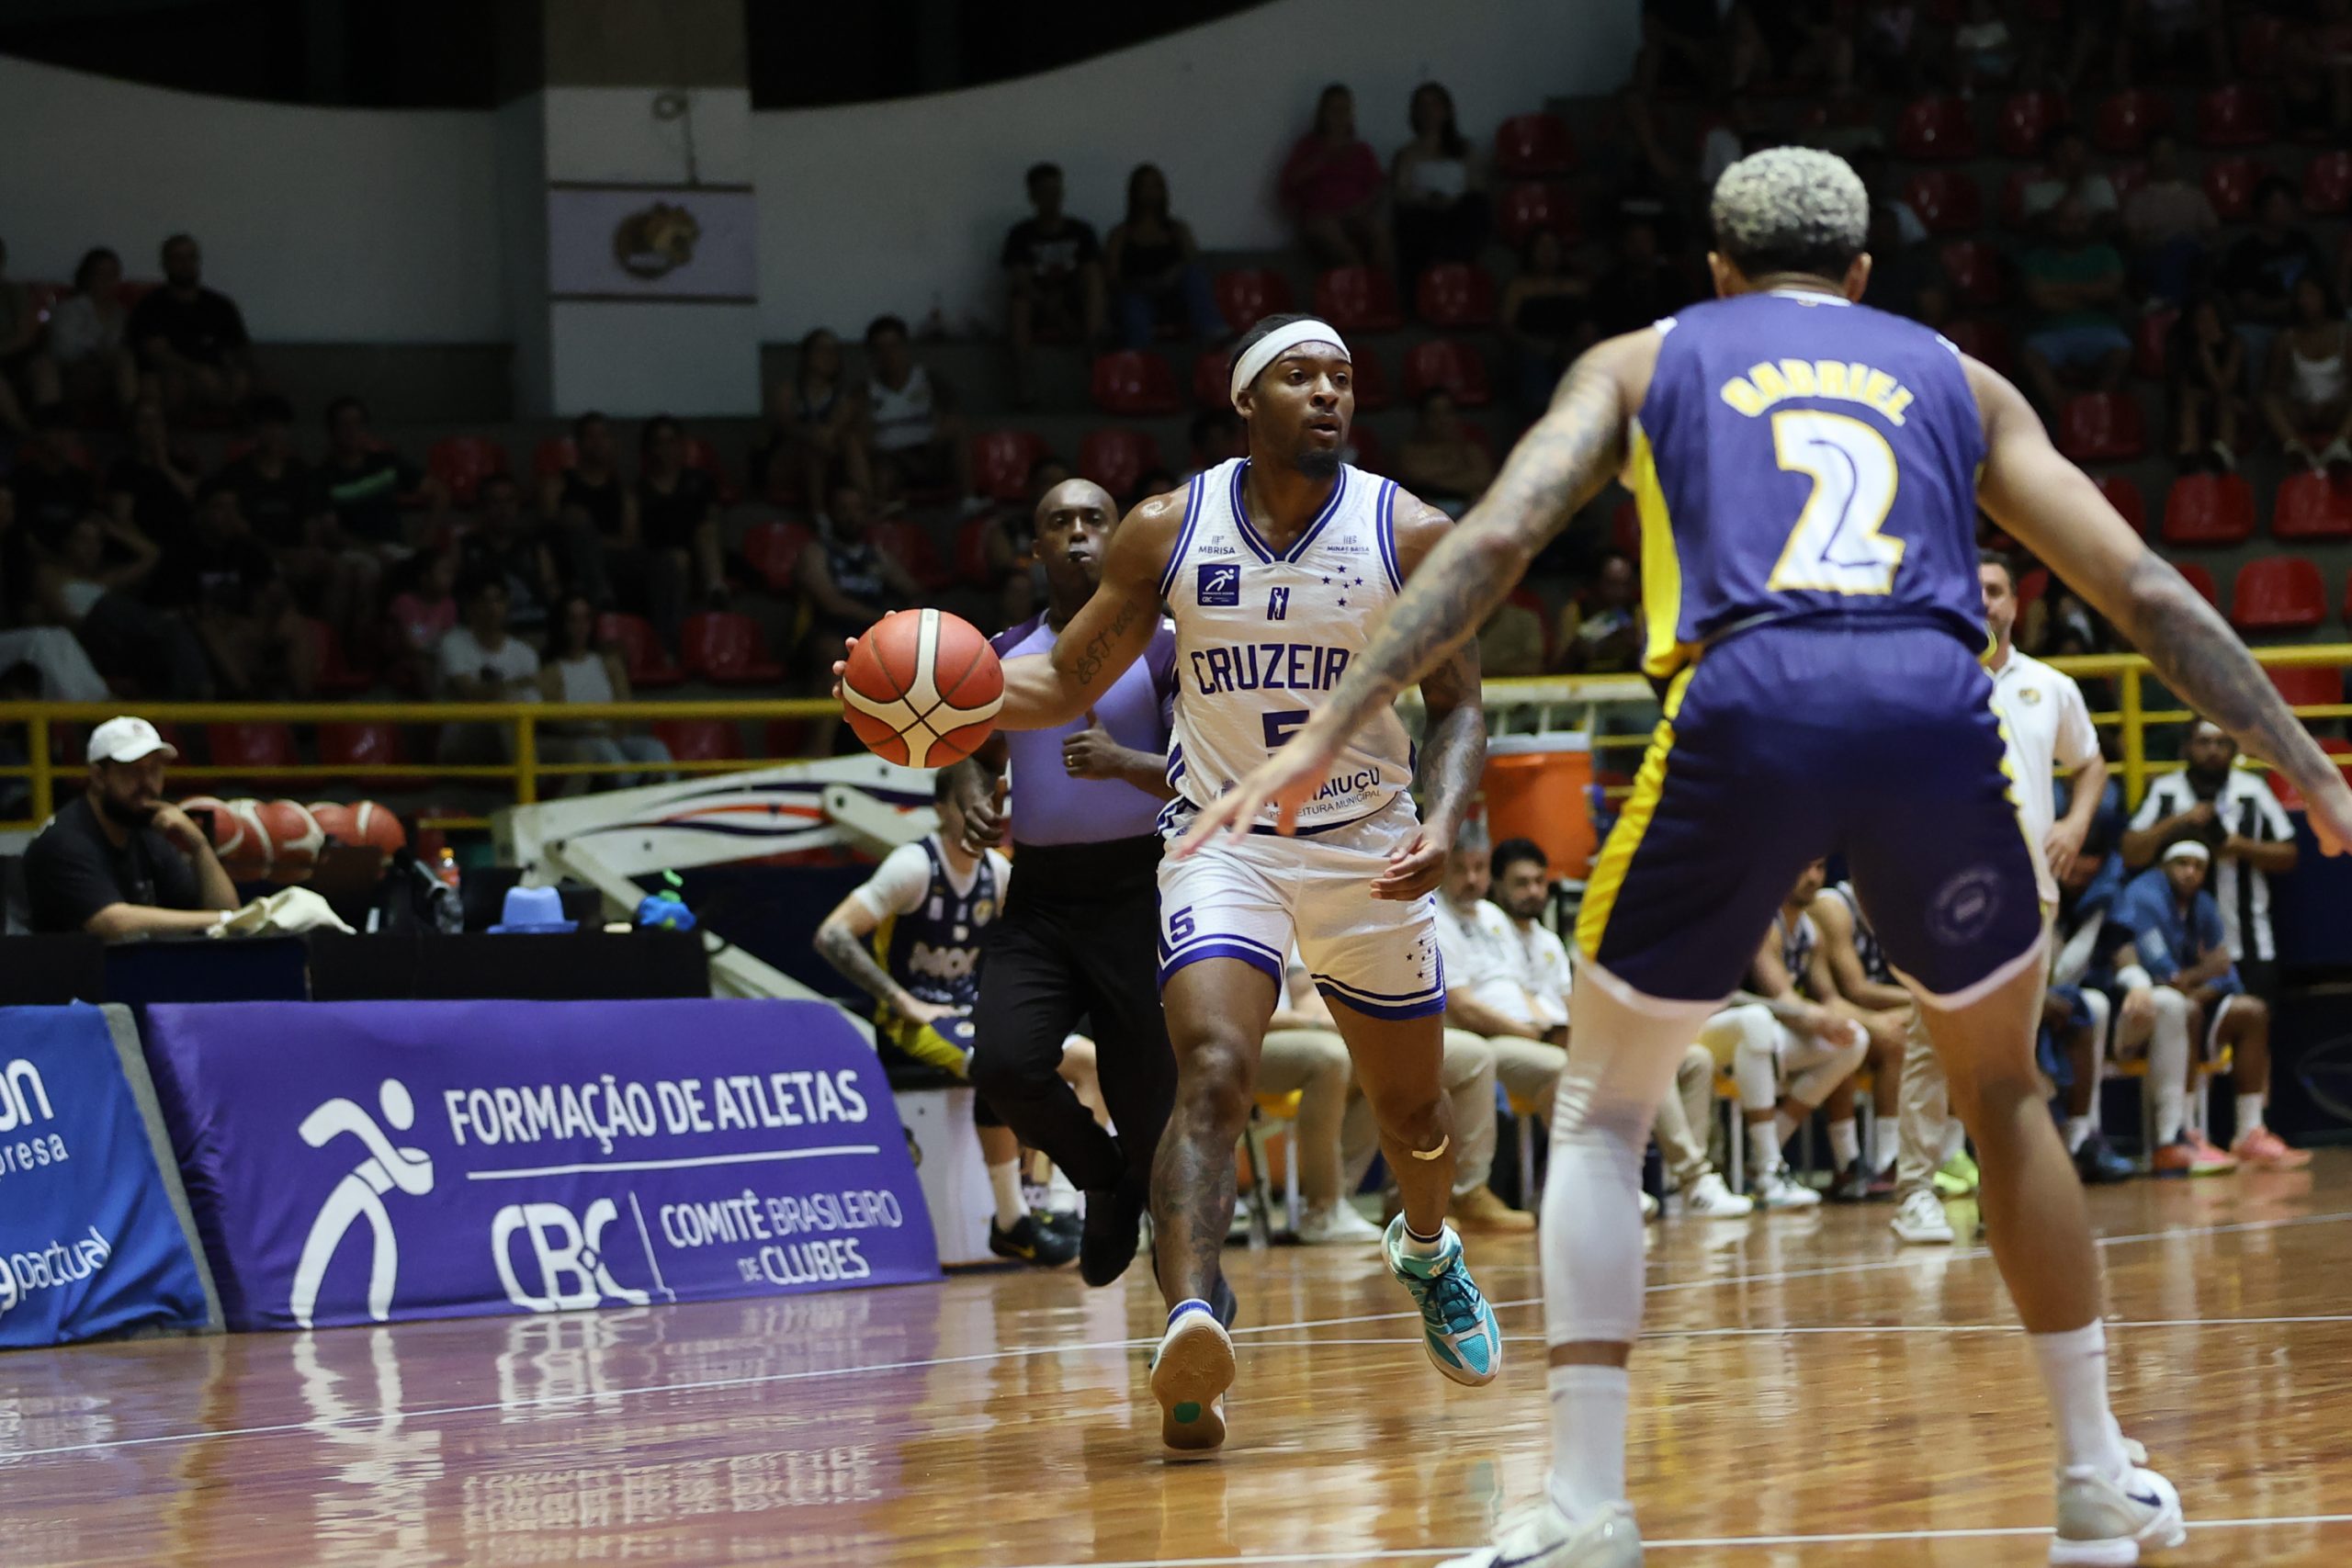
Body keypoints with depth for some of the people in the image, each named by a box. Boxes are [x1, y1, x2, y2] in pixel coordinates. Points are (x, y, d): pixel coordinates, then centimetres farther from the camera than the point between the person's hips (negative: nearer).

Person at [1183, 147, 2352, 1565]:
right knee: (2003, 1087, 26)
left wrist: (1325, 737, 7)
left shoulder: (1644, 363, 25)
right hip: (1937, 710, 1)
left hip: (1746, 705, -1)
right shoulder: (1956, 380, 29)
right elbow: (2145, 590, 22)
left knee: (1602, 1116, 16)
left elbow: (1495, 543, 10)